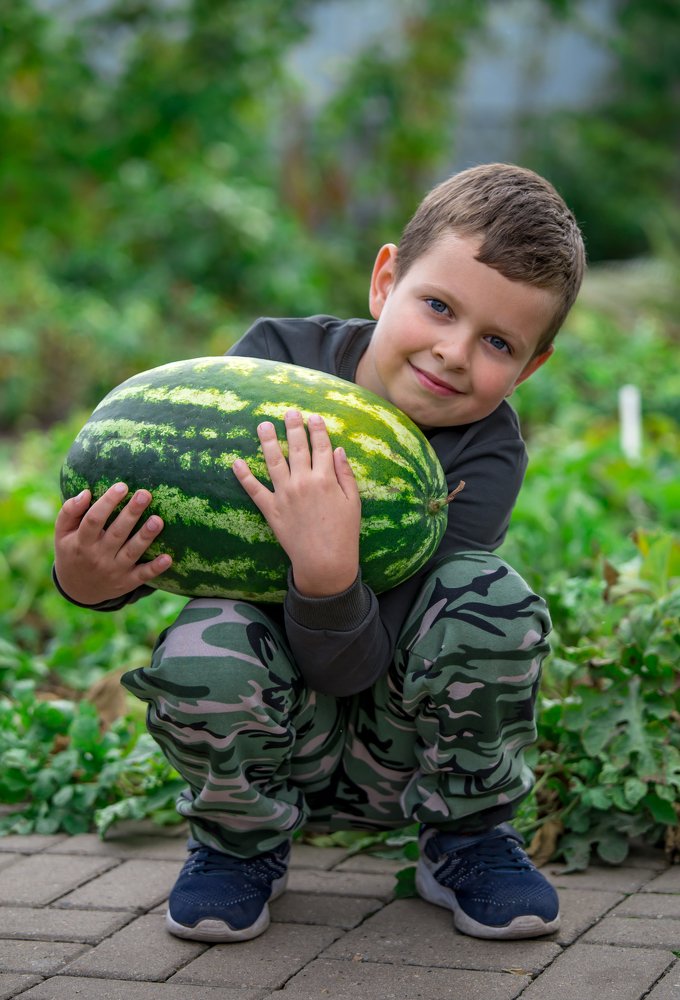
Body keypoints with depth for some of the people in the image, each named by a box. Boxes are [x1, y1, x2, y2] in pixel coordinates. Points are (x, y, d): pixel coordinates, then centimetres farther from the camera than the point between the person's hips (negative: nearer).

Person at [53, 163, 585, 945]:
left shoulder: (488, 455, -19)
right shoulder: (278, 359, -14)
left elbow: (349, 668, -27)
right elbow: (168, 514, -6)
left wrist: (326, 566, -48)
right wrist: (92, 576, -29)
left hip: (400, 755, 0)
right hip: (274, 742, 1)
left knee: (490, 597, -29)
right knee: (204, 649, -33)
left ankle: (465, 836, 0)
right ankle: (242, 842, 2)